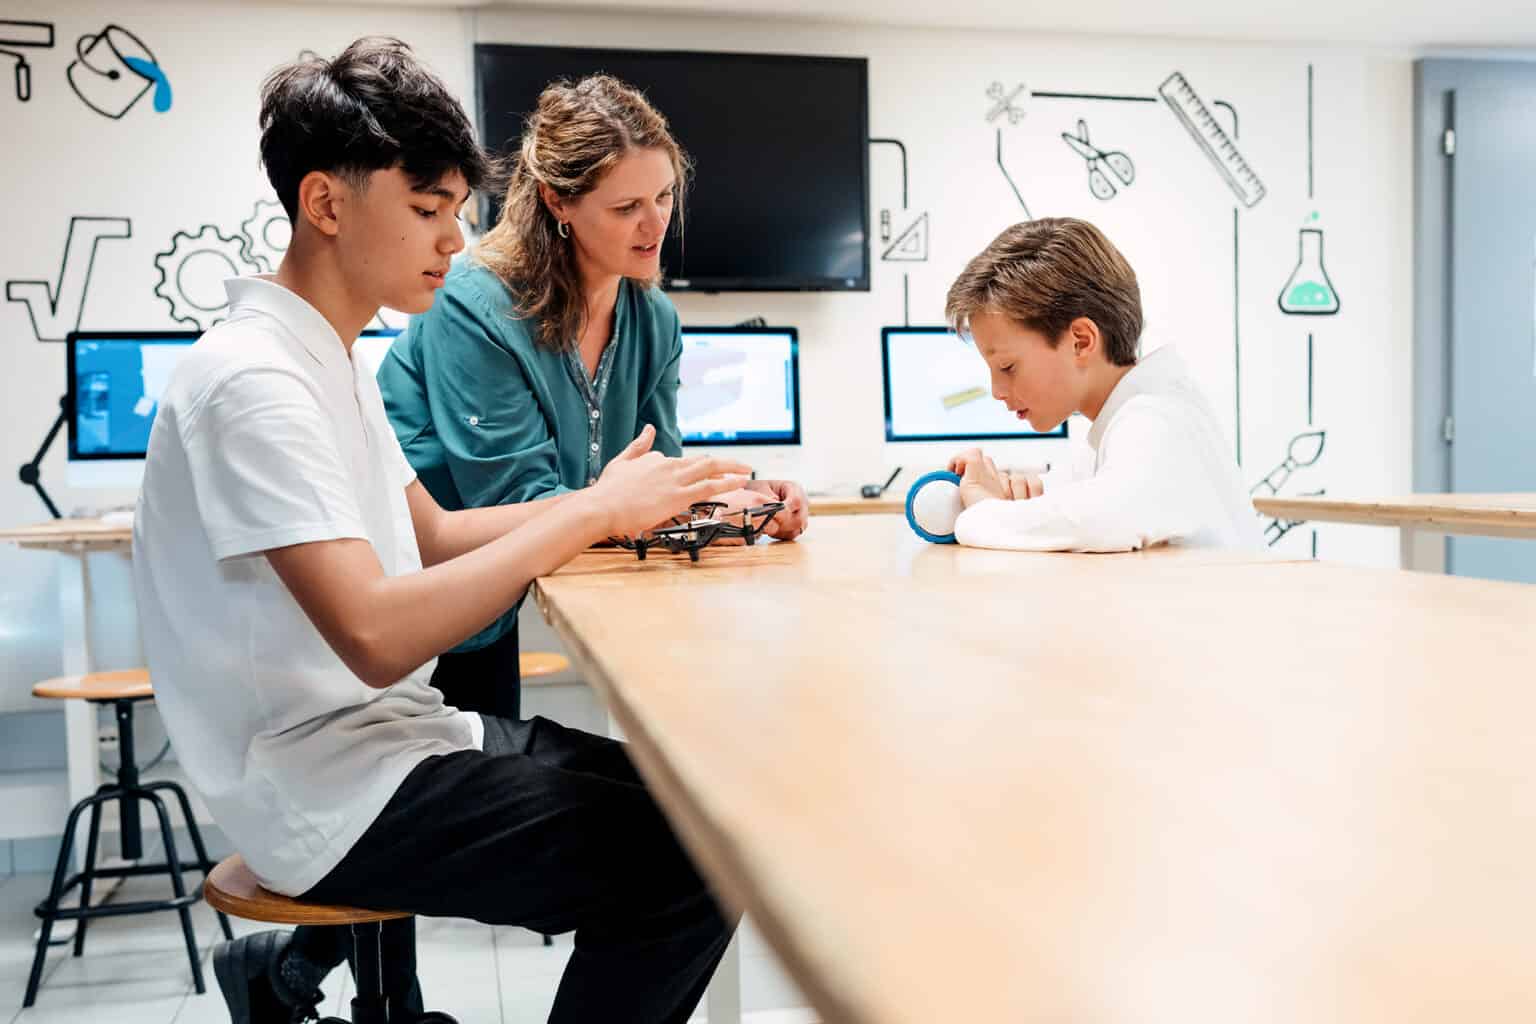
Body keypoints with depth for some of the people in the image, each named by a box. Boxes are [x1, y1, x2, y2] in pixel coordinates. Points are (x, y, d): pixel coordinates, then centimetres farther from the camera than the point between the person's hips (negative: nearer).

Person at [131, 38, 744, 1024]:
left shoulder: (332, 355, 11)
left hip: (394, 731, 10)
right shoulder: (251, 379, -19)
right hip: (330, 790, -10)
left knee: (689, 804, 12)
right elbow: (376, 636, -28)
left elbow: (433, 535, 14)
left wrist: (617, 499, 0)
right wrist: (596, 512, -21)